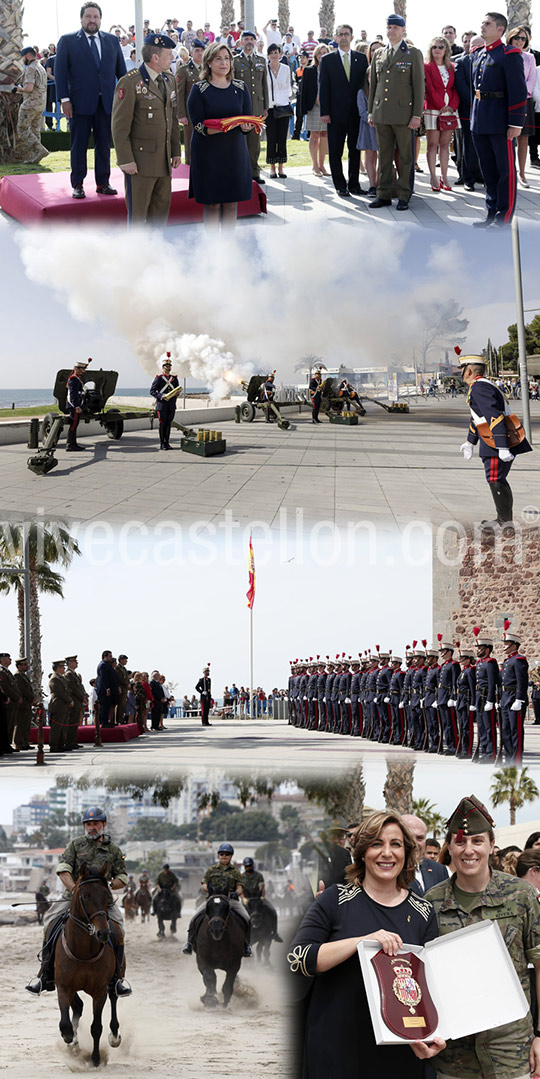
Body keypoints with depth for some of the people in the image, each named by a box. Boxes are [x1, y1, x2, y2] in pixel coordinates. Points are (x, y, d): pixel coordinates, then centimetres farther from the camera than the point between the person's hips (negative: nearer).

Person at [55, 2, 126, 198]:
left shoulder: (112, 41, 10)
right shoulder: (68, 41, 1)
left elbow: (121, 70, 12)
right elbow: (60, 71, -2)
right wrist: (64, 99, -10)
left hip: (106, 102, 3)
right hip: (80, 102, -3)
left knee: (104, 144, 7)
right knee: (79, 145, 2)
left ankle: (103, 183, 14)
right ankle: (77, 184, 9)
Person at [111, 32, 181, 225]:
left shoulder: (169, 80, 11)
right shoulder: (129, 83, -13)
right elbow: (120, 126, -13)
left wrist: (176, 151, 14)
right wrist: (126, 160, -16)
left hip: (164, 159, 7)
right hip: (140, 160, -7)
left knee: (162, 206, 11)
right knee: (137, 211, 0)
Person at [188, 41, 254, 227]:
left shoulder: (240, 88, 8)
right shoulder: (199, 89, -3)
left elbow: (248, 119, 6)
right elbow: (198, 124, -9)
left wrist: (246, 126, -18)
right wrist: (218, 128, -28)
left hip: (235, 150, 3)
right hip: (208, 152, -3)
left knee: (231, 202, 5)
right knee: (212, 203, -1)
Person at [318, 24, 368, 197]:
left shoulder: (361, 58, 8)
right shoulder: (328, 60, 3)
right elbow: (323, 87, 0)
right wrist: (324, 112, -8)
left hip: (356, 111, 2)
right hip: (336, 112, -2)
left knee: (355, 149, 7)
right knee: (335, 151, 1)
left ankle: (354, 184, 15)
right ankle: (340, 186, 8)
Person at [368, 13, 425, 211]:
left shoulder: (413, 54, 2)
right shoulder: (378, 54, 14)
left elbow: (419, 85, -2)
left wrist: (417, 114, -9)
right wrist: (371, 111, 12)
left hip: (403, 113, -4)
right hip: (382, 113, 4)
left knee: (405, 157, -1)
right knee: (384, 156, 6)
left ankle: (404, 196, 4)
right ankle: (384, 195, 11)